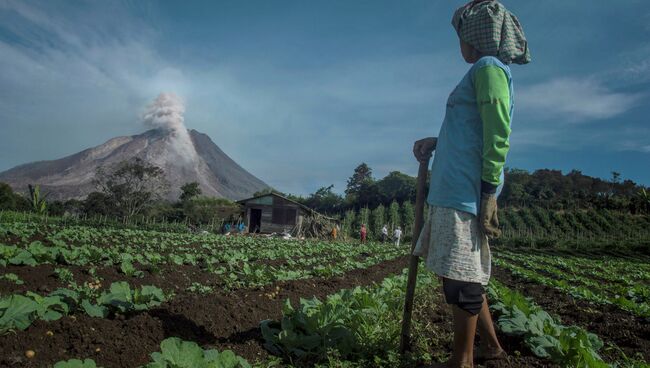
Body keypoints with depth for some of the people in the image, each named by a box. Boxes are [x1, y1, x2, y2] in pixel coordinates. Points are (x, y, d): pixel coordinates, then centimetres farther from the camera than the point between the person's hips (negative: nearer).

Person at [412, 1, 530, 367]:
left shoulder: (489, 68, -6)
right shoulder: (486, 71, 23)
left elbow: (497, 136, -15)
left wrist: (489, 193, -18)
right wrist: (435, 142, 17)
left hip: (466, 189, -10)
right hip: (455, 187, 10)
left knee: (461, 276, -3)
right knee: (464, 273, 15)